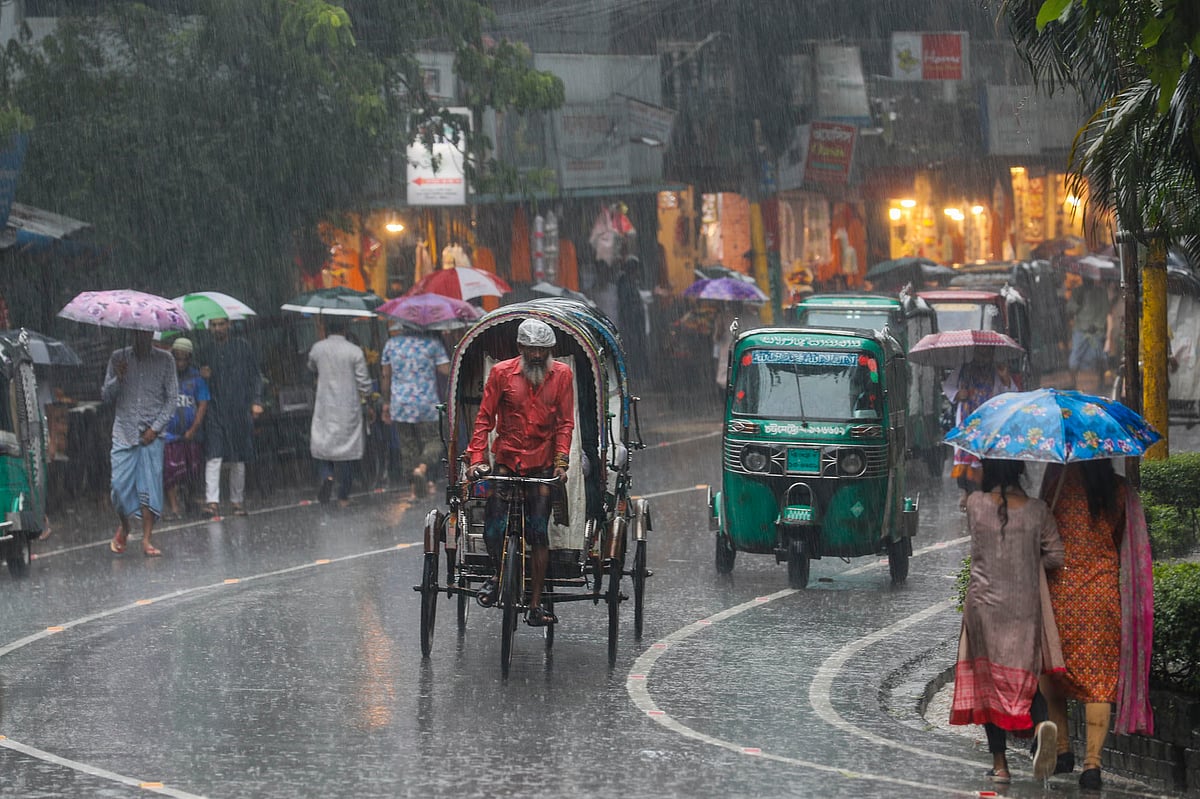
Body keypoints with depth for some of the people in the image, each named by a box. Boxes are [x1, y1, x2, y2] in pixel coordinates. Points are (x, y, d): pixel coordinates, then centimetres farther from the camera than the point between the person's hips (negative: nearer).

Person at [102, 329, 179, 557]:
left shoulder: (164, 360, 5)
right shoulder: (119, 358, 8)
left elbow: (172, 398, 3)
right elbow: (106, 396, 7)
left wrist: (156, 427, -7)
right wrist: (117, 379, -14)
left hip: (152, 435, -1)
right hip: (124, 433, 1)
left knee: (150, 485, -7)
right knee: (120, 485, -4)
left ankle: (146, 540, -4)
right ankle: (124, 526, 23)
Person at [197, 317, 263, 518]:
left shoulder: (242, 346, 7)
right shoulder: (206, 352, 12)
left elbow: (255, 375, 7)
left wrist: (256, 401, -3)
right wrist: (204, 377, -4)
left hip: (240, 410, 0)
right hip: (215, 412, 0)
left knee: (239, 460, 6)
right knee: (214, 456, -13)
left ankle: (237, 500, 17)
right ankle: (212, 500, -17)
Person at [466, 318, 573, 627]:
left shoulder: (561, 374, 0)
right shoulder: (502, 373, -3)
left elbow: (565, 422, 1)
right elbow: (484, 419, -1)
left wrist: (561, 462, -10)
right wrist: (476, 459, -11)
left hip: (542, 463, 0)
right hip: (506, 459, 0)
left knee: (538, 533, -3)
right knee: (494, 530, -9)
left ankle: (536, 604, 1)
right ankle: (498, 576, 21)